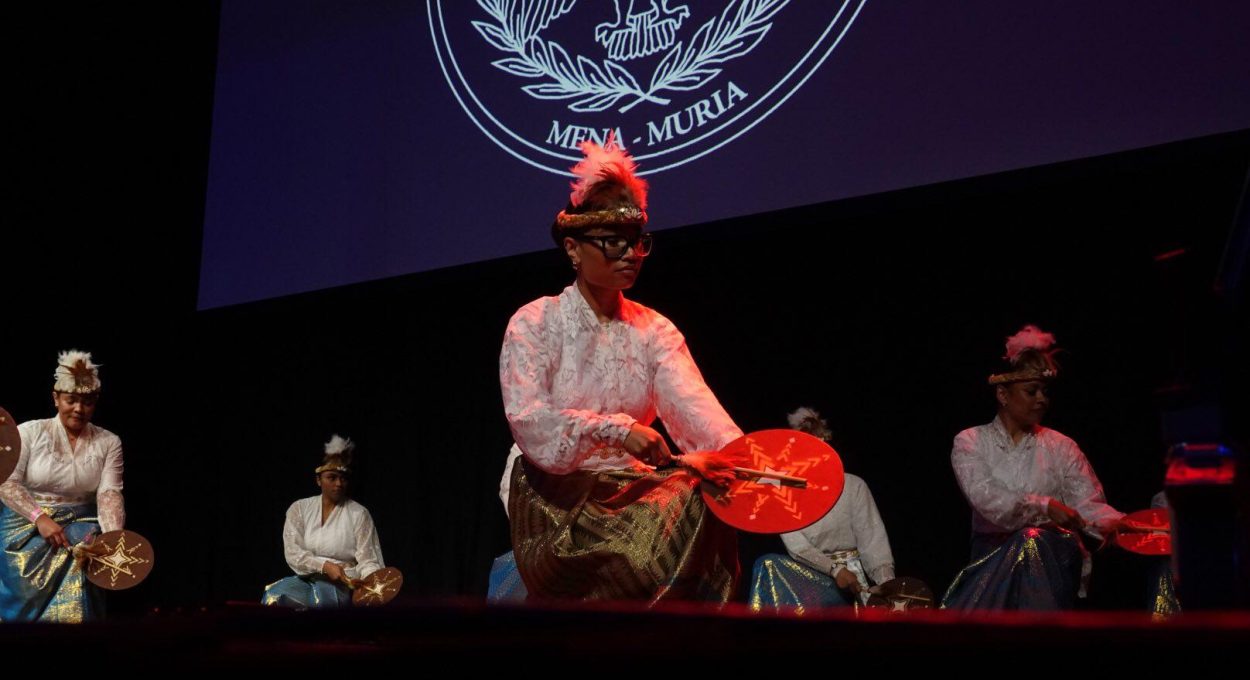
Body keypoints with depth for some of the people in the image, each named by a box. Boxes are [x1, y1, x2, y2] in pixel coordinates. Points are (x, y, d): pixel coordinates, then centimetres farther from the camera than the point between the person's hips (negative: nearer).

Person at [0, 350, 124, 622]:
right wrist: (40, 518, -21)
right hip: (27, 524, -1)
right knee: (30, 589, -25)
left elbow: (109, 493, -7)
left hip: (80, 526, 1)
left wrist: (114, 538, -25)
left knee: (74, 577, -26)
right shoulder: (30, 432, -2)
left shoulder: (109, 442, 2)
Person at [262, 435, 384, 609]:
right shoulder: (299, 509, 6)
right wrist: (325, 566, -19)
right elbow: (293, 553, -4)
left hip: (343, 585, -3)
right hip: (308, 580, 3)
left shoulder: (359, 514, 0)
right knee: (275, 591, -29)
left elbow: (367, 561, -6)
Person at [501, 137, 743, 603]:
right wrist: (616, 429, -28)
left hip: (635, 492, 4)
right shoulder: (533, 325, -2)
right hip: (557, 498, -4)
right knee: (631, 559, -30)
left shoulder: (654, 331, 9)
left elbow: (693, 402, -9)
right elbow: (527, 417, -15)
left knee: (700, 503, -25)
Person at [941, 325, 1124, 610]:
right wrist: (1045, 507, -27)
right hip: (992, 560, -2)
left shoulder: (1060, 447, 9)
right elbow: (984, 497, -14)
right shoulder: (970, 442, 3)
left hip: (1052, 561, 2)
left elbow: (1088, 503, -1)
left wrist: (1121, 525, -22)